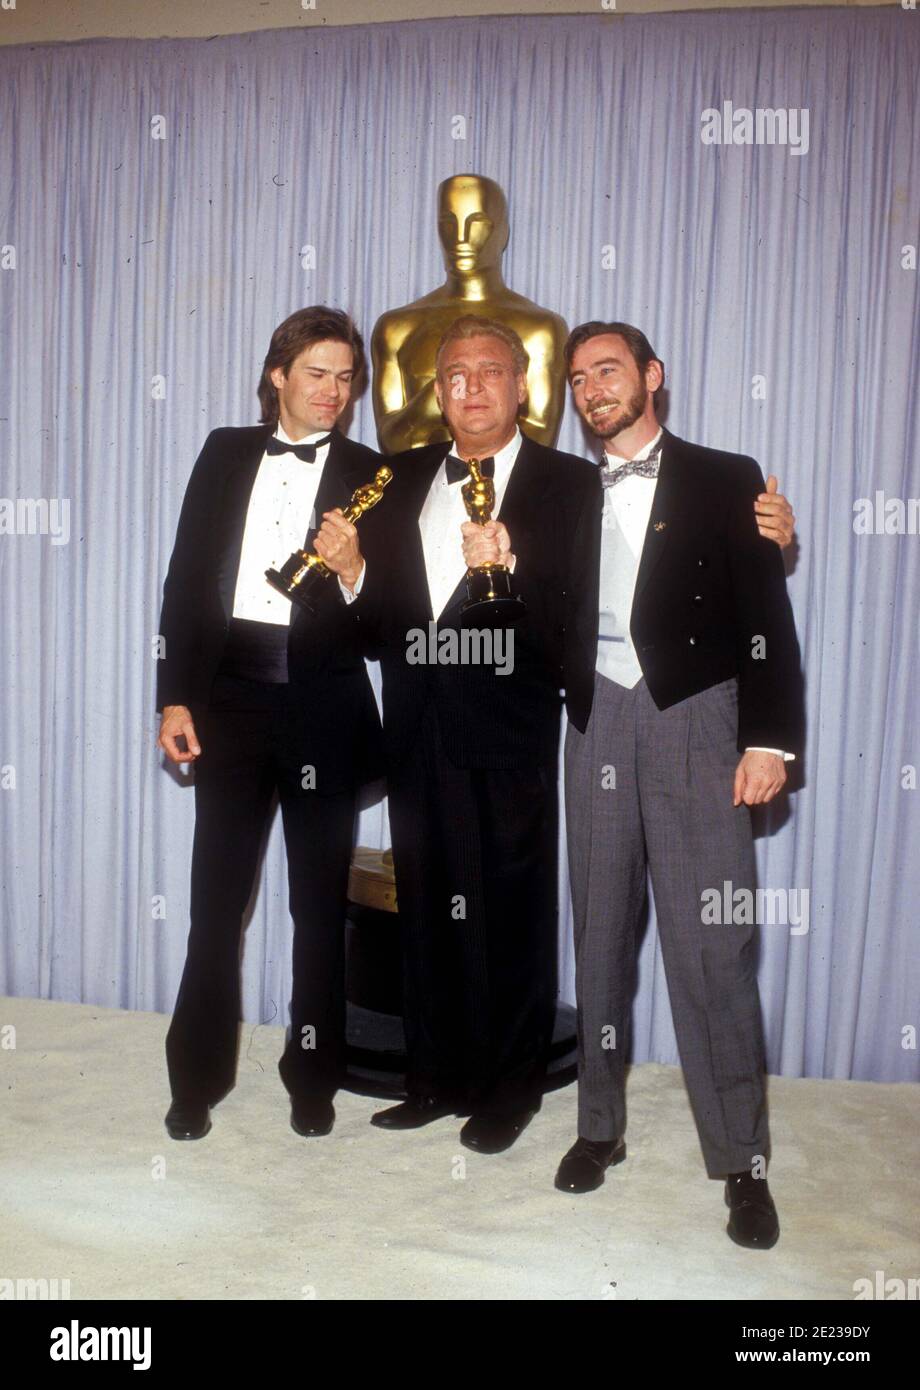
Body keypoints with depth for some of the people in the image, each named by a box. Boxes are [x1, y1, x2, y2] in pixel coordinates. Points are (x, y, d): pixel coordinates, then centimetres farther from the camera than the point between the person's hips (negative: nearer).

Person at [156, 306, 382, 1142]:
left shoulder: (369, 476, 3)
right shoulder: (226, 453, 8)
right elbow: (187, 578, 6)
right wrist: (175, 696, 0)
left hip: (325, 708, -1)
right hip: (229, 698, 1)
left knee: (320, 904, 9)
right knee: (216, 900, 6)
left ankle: (313, 1079, 25)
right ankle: (198, 1080, 22)